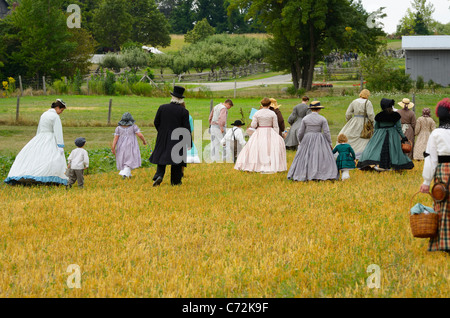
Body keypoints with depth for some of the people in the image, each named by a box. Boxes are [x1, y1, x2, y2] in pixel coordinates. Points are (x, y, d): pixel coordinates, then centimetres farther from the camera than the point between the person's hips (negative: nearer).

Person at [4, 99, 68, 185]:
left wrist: (37, 143, 31)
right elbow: (58, 132, -16)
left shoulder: (44, 114, 17)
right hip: (50, 140, -7)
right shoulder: (55, 117, -8)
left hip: (40, 139, 7)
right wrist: (60, 147, -18)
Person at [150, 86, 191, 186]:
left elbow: (156, 122, 3)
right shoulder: (184, 111, -9)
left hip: (163, 138, 2)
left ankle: (159, 175, -12)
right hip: (178, 140, -2)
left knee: (161, 158, 10)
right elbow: (187, 129, -8)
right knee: (176, 159, 10)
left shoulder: (162, 108, -4)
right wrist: (189, 144, -2)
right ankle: (175, 181, 14)